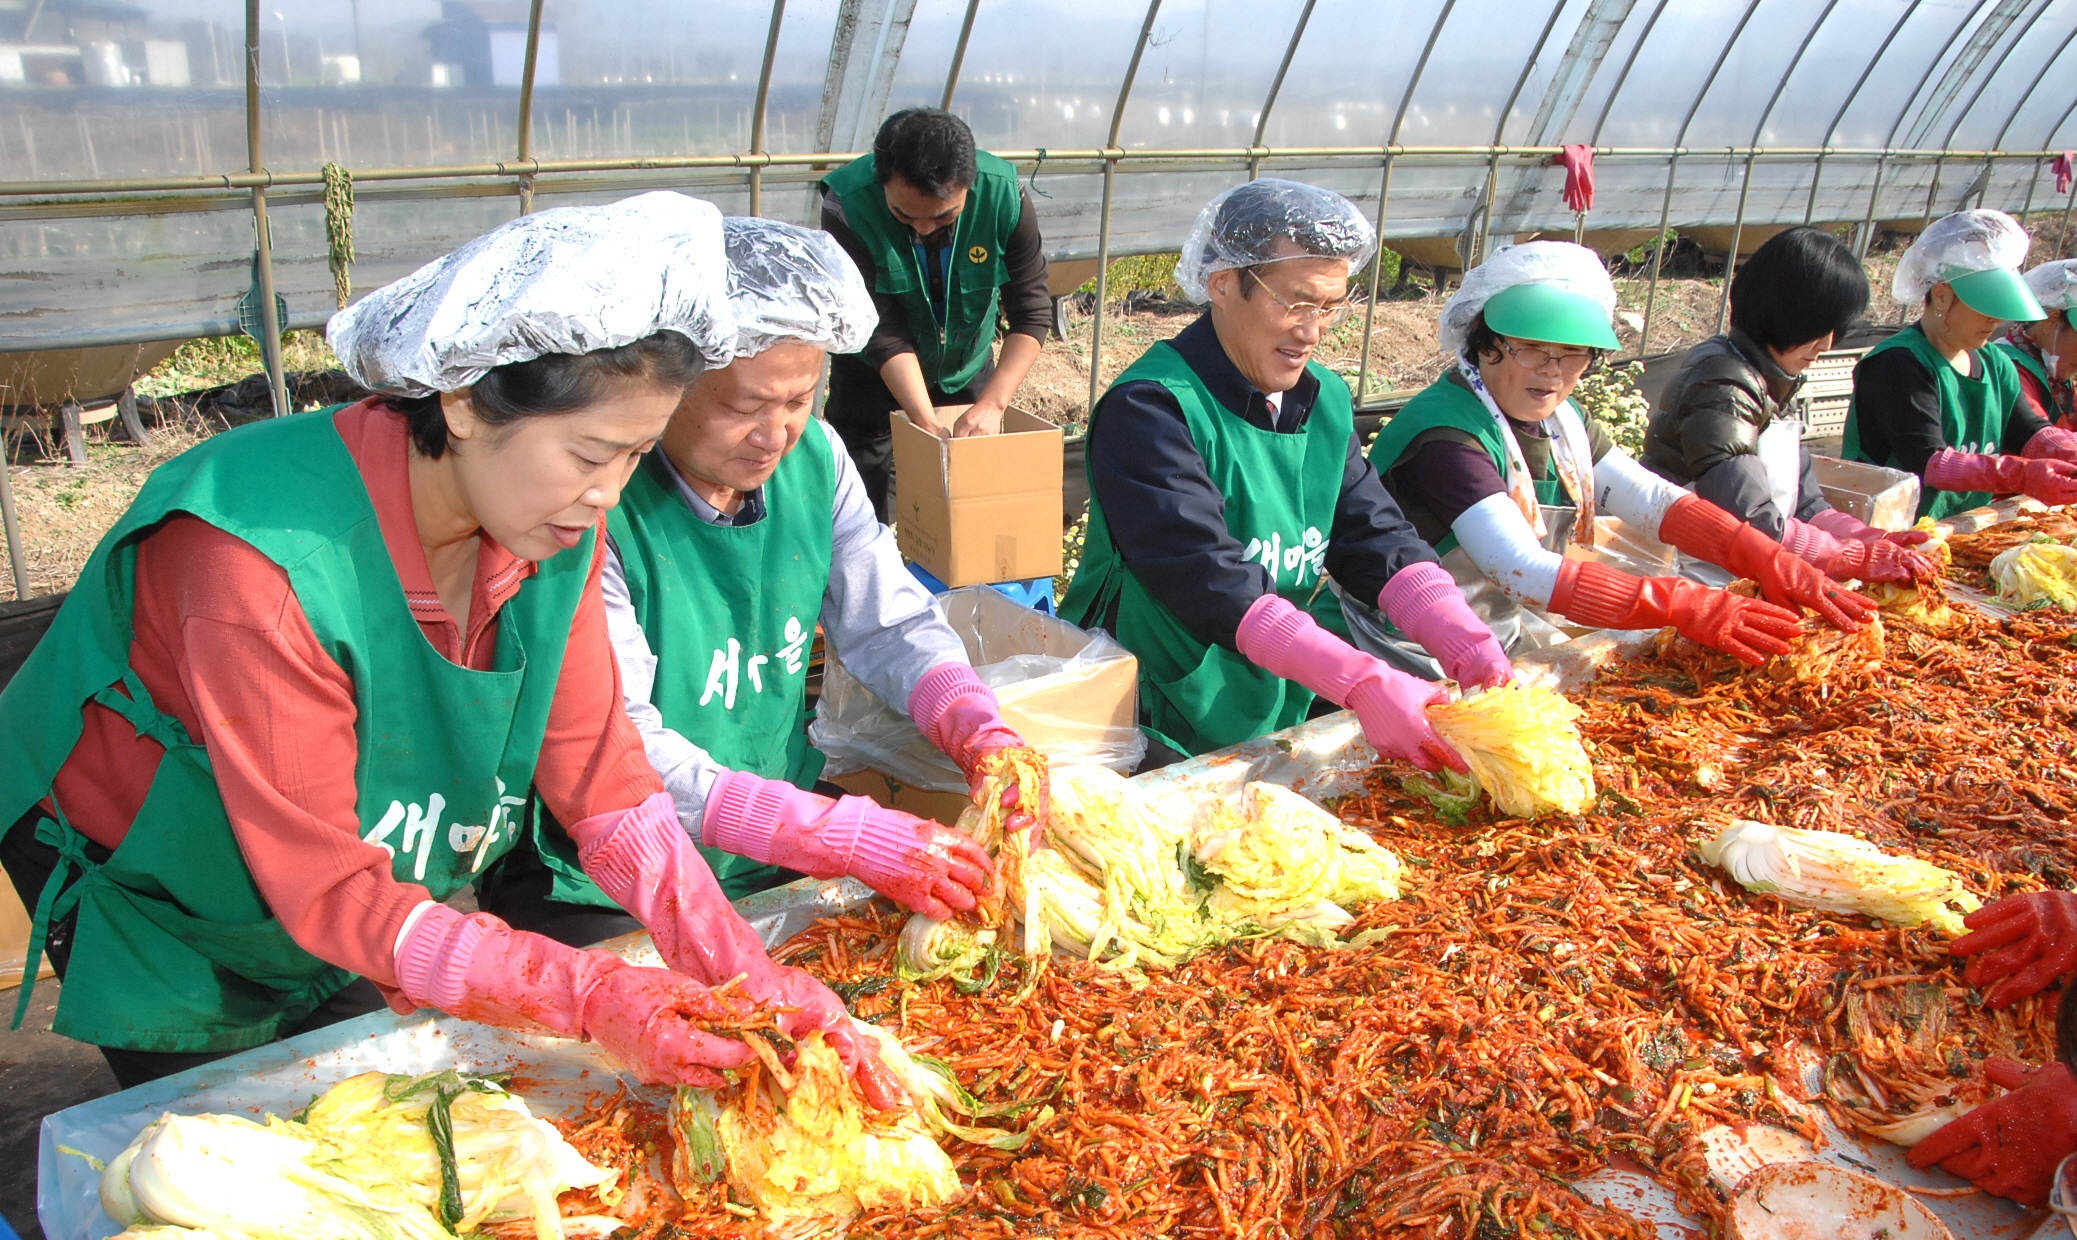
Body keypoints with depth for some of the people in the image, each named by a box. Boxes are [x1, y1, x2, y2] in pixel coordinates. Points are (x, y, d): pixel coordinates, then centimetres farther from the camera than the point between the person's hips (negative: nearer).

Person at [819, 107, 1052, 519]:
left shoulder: (1005, 199, -26)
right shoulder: (847, 208, -30)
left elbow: (1031, 313, -23)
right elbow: (883, 330, -30)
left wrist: (993, 403, -36)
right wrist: (927, 423, -36)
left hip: (968, 368, 2)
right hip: (874, 373, -2)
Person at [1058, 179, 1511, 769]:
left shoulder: (1326, 399, 8)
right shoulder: (1150, 408, -17)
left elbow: (1377, 539, 1)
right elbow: (1207, 578, -27)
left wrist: (1475, 653, -16)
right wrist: (1362, 682, -35)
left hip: (1289, 713, 7)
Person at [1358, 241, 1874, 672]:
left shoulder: (1559, 420, 5)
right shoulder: (1445, 435, -24)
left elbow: (1655, 500, -1)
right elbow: (1526, 572, -33)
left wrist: (1772, 564, -16)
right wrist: (1689, 608, -35)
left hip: (1506, 632, 8)